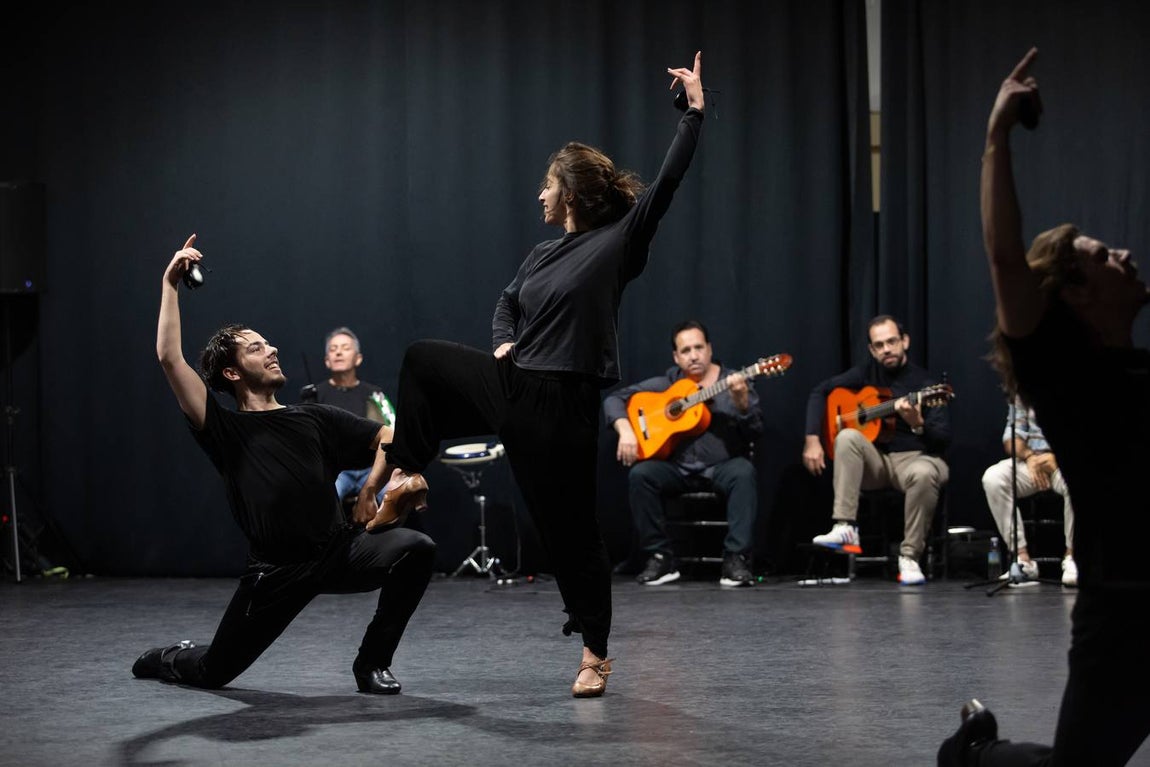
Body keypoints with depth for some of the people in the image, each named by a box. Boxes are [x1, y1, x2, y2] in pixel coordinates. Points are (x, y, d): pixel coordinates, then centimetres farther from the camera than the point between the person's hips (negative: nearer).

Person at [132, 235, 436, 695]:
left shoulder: (316, 419, 12)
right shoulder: (225, 430, 0)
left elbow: (389, 435, 15)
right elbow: (170, 358, -10)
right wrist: (170, 285, -8)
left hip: (339, 551, 3)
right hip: (276, 570, -3)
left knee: (416, 549, -23)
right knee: (213, 672, 1)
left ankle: (371, 664, -5)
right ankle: (165, 660, 42)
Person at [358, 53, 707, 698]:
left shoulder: (619, 240, -9)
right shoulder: (544, 255, 13)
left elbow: (667, 182, -17)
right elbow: (508, 303, 30)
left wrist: (695, 111, -22)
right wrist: (504, 341, 10)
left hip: (561, 404, -8)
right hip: (512, 385, 8)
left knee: (571, 528, -3)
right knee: (423, 359, 17)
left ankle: (596, 653, 9)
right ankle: (409, 478, 22)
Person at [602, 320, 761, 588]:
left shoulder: (734, 382, 3)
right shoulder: (666, 383, 8)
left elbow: (754, 432, -8)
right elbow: (614, 398, 8)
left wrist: (741, 401, -27)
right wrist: (625, 430, -11)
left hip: (723, 466, -2)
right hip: (678, 467, 2)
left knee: (743, 472, -34)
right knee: (639, 474, -26)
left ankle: (736, 559, -32)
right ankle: (660, 556, -18)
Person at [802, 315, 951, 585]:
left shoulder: (925, 384, -7)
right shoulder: (867, 373, 6)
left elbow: (943, 441, -12)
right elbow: (820, 391, 10)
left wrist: (918, 425, -34)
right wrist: (812, 440, -3)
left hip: (914, 458, -3)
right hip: (874, 461, 4)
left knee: (924, 474, -39)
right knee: (847, 437, -28)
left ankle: (909, 557, -26)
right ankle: (845, 528, -33)